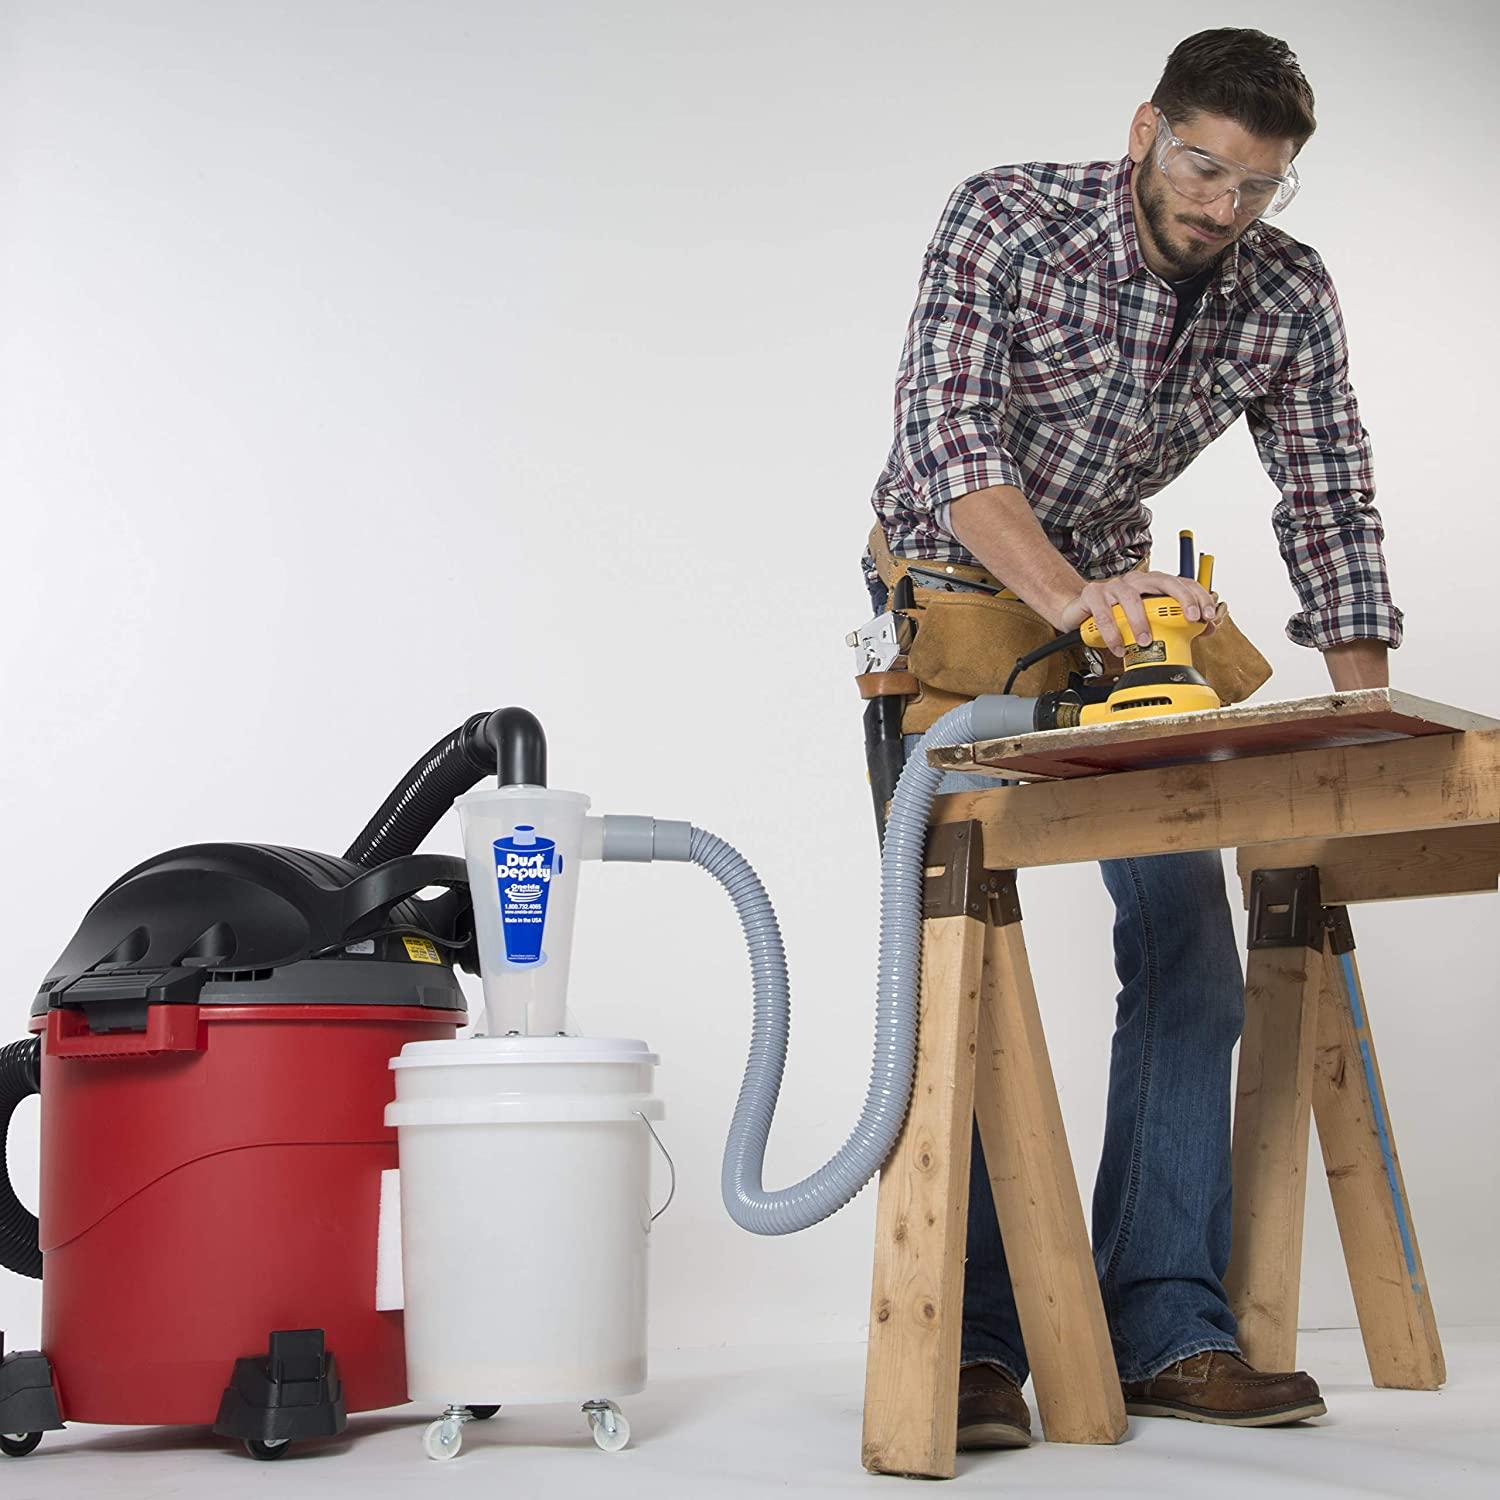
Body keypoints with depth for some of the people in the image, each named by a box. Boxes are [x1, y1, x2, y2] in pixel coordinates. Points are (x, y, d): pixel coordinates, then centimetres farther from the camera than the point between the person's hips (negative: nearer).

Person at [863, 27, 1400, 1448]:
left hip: (1118, 602, 4)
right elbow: (947, 433, -31)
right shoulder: (1005, 218, -20)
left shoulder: (1289, 299, -9)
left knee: (1190, 959, -4)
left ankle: (1165, 1330, 2)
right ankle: (972, 1342, -6)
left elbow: (1331, 518, -5)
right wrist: (1068, 597, -47)